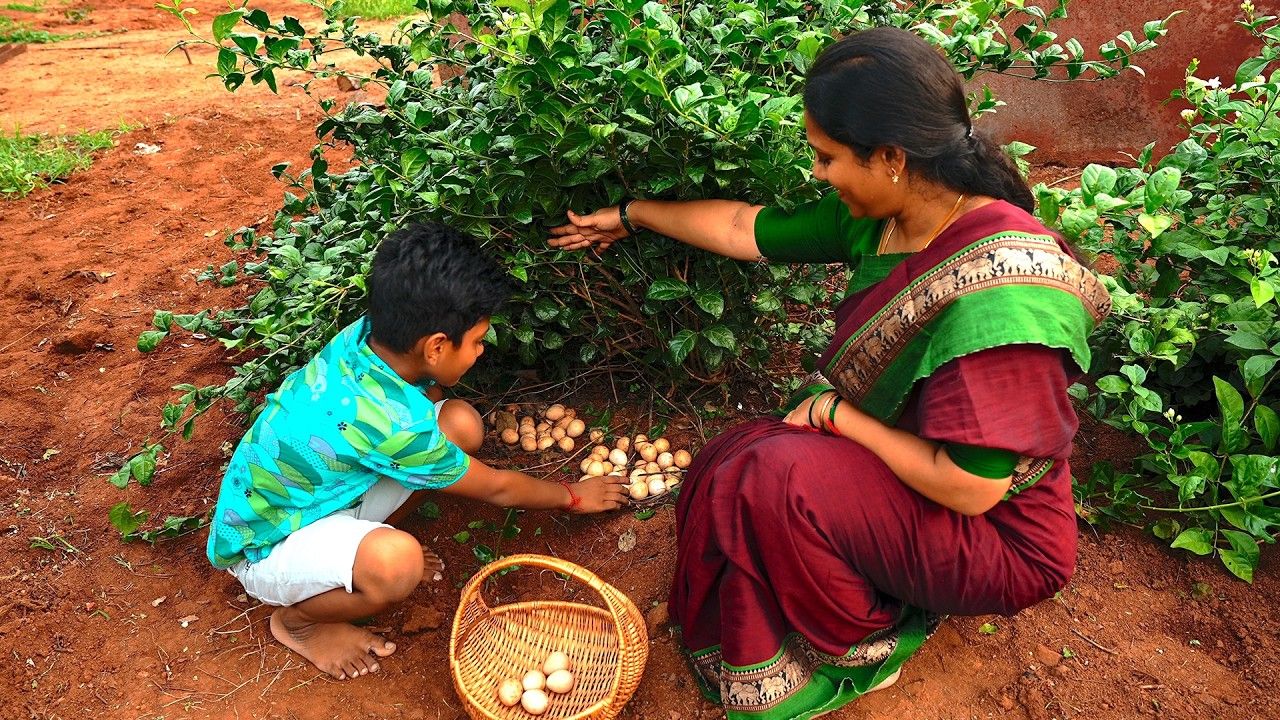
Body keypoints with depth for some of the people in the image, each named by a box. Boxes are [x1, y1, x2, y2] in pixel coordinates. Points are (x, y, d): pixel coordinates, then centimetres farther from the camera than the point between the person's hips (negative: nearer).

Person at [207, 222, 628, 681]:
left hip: (326, 491, 7)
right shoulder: (391, 424, -36)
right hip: (265, 548, -7)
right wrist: (575, 497, -3)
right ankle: (297, 621, -3)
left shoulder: (365, 334, -18)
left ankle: (364, 542, 10)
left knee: (461, 423, -11)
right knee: (397, 563, -38)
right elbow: (496, 489, -17)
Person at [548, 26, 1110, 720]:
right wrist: (631, 215, 14)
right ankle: (891, 598, 11)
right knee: (723, 470, -5)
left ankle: (868, 645, 1)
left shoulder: (1003, 290, -34)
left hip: (997, 536, -7)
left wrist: (839, 413, -19)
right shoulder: (880, 217, -8)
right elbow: (747, 230, 4)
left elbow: (969, 488, -31)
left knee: (775, 477, -28)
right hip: (889, 469, 8)